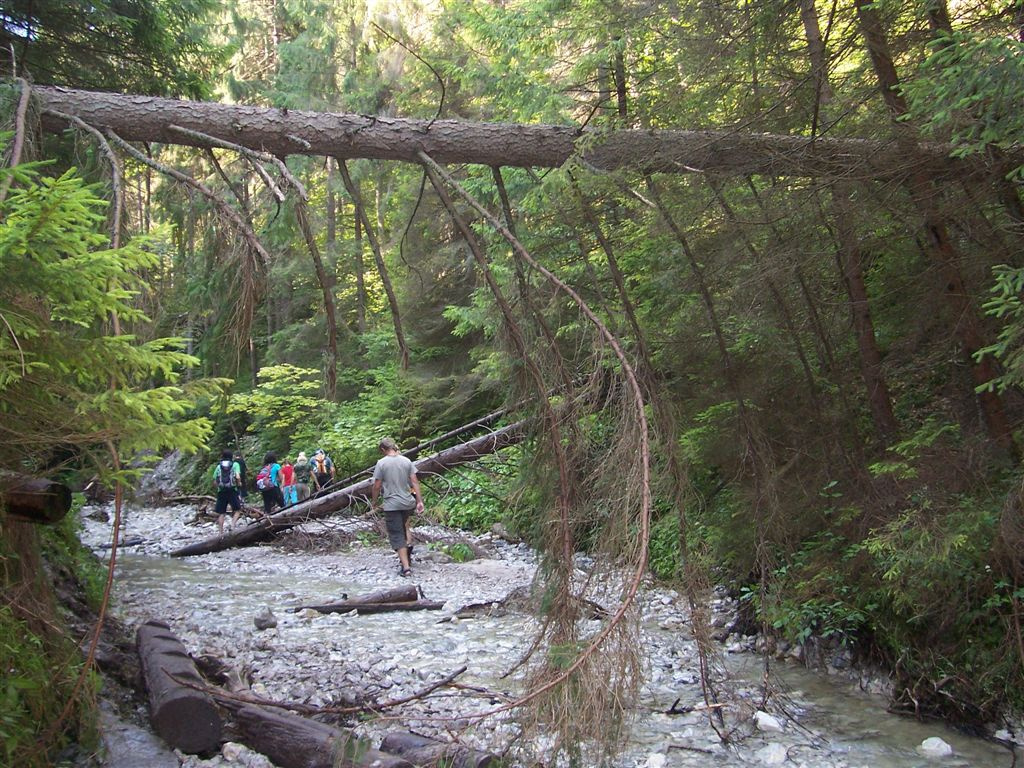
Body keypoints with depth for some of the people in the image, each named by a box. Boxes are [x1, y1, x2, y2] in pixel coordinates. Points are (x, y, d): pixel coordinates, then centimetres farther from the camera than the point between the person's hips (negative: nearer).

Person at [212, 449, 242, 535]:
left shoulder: (218, 466, 10)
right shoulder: (235, 464, 3)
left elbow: (214, 482, 8)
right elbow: (238, 477, -12)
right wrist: (239, 483, 7)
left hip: (221, 492, 2)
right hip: (232, 491, -2)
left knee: (221, 513, 7)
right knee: (237, 509, 13)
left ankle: (221, 533, 5)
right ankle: (232, 524, -9)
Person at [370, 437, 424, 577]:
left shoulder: (382, 463, -8)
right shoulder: (406, 461, 2)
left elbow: (376, 486, -7)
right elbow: (415, 482, 0)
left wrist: (373, 502, 7)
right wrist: (420, 501, 4)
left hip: (391, 504, -4)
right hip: (408, 503, 4)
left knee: (397, 535, 0)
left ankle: (405, 567, -5)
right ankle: (409, 541, 14)